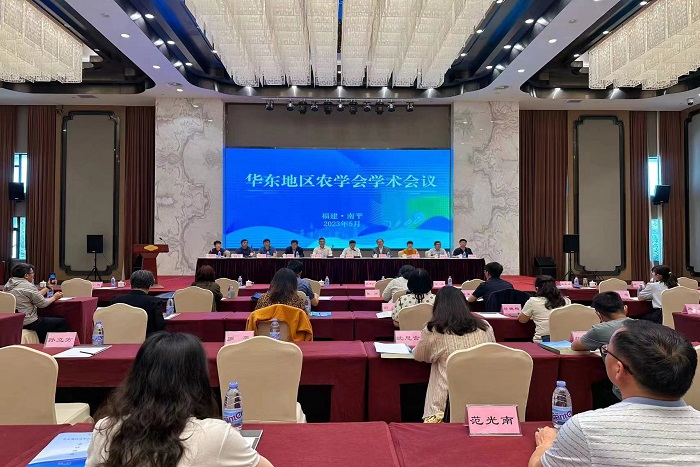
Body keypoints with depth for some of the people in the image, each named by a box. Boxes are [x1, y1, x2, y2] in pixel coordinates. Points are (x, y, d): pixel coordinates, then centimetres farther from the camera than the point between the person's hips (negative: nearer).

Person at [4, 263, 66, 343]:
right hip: (27, 324, -10)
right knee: (62, 323, -3)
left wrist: (48, 287, 22)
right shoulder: (28, 286, -18)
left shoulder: (8, 285, 10)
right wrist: (54, 297, 7)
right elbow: (42, 304, -10)